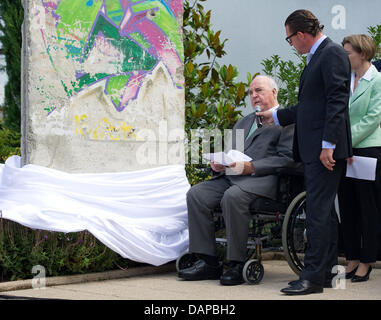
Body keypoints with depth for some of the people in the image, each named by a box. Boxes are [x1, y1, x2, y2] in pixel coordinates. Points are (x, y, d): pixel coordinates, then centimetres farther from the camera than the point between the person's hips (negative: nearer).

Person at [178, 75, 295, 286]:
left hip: (263, 179, -8)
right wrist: (219, 164, 4)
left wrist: (250, 167, -18)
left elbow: (286, 158, -9)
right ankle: (208, 262, -14)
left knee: (232, 197, -35)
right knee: (196, 194, -15)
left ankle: (237, 264, -25)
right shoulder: (243, 122, 29)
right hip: (232, 176, 8)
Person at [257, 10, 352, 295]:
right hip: (313, 150, 10)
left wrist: (328, 145, -23)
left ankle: (313, 277, -10)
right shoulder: (317, 57, 20)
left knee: (318, 212, -10)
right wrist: (276, 116, 35)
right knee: (324, 211, 12)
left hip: (326, 150, -10)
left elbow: (337, 101, -19)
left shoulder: (332, 54, -11)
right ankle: (325, 273, 18)